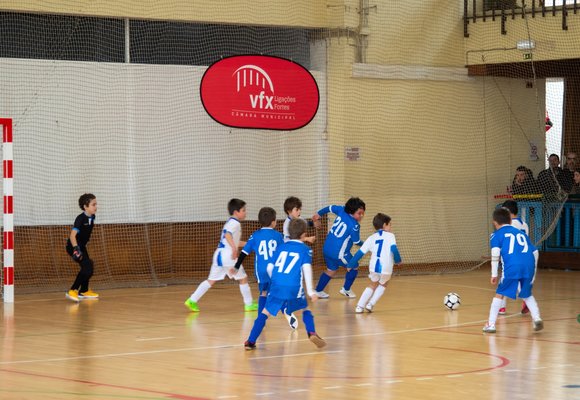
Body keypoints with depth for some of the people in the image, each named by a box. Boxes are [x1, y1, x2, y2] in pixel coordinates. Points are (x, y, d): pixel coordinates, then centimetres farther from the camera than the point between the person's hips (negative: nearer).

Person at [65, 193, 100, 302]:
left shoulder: (92, 217, 1)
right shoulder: (80, 219, -24)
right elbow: (72, 235, -33)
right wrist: (76, 249, -44)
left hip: (82, 246, 9)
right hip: (74, 246, -9)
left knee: (87, 267, 20)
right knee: (87, 266, -21)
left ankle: (84, 292, 38)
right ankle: (72, 291, -21)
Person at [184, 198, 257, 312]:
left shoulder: (230, 222, 21)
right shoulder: (235, 223, -9)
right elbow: (227, 234, -29)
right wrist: (234, 248, -40)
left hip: (219, 255, 9)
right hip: (227, 255, -9)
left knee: (211, 280, 10)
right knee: (243, 278, 5)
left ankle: (192, 300, 2)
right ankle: (249, 304, 13)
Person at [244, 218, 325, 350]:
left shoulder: (281, 247, 16)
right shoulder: (305, 250, 6)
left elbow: (270, 267, 16)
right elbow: (306, 268, -7)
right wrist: (310, 291, -10)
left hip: (276, 286, 2)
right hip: (294, 289, -2)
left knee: (265, 312, 8)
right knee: (305, 309, 21)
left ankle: (250, 342, 2)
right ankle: (312, 333, 0)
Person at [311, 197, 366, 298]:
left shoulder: (342, 210, -3)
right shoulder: (354, 225, -22)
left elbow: (329, 208, 14)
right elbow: (356, 241, -8)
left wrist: (318, 214, 33)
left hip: (327, 248, 8)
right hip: (339, 253, -8)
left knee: (331, 270, 25)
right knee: (353, 267, 15)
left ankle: (318, 291, 28)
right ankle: (346, 290, 26)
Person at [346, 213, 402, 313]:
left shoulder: (371, 238, 14)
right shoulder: (390, 236, 5)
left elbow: (360, 252, 12)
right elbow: (394, 249, -11)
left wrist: (350, 264, 20)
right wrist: (397, 260, 6)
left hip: (374, 267, 3)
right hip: (386, 268, -3)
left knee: (373, 284, 29)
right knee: (383, 284, 28)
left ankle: (360, 306, 19)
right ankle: (371, 304, 15)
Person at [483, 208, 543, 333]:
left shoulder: (496, 235, 15)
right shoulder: (521, 233, 28)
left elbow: (495, 254, -2)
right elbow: (535, 252, 24)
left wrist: (494, 274, 0)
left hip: (511, 267, -4)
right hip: (529, 265, 4)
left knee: (499, 294, 11)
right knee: (527, 295, 24)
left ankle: (491, 324, 10)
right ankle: (537, 318, 6)